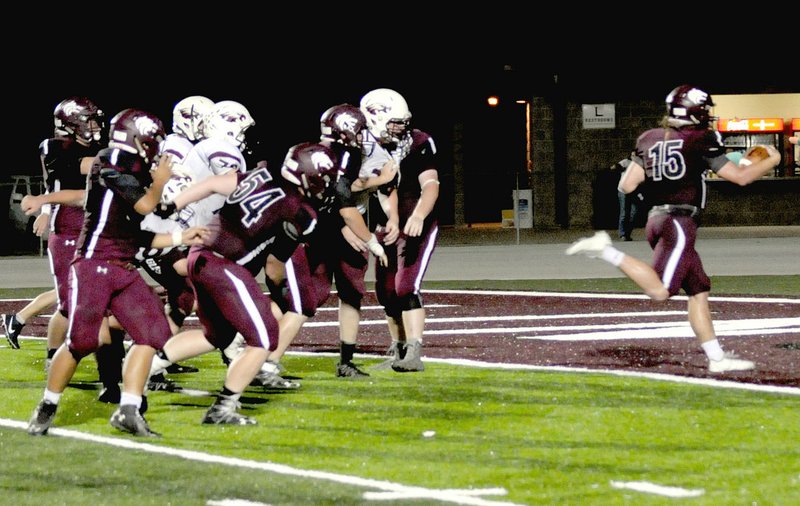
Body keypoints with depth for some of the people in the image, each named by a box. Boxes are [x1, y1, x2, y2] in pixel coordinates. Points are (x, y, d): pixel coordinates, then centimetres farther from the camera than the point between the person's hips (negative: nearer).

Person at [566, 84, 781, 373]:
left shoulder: (649, 139, 11)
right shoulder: (701, 141, -6)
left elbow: (626, 186, 7)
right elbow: (740, 177, -2)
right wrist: (772, 161, 14)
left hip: (658, 218, 9)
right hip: (679, 222, -9)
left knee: (698, 291, 10)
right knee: (659, 290, -16)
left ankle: (716, 358, 10)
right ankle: (605, 251, -19)